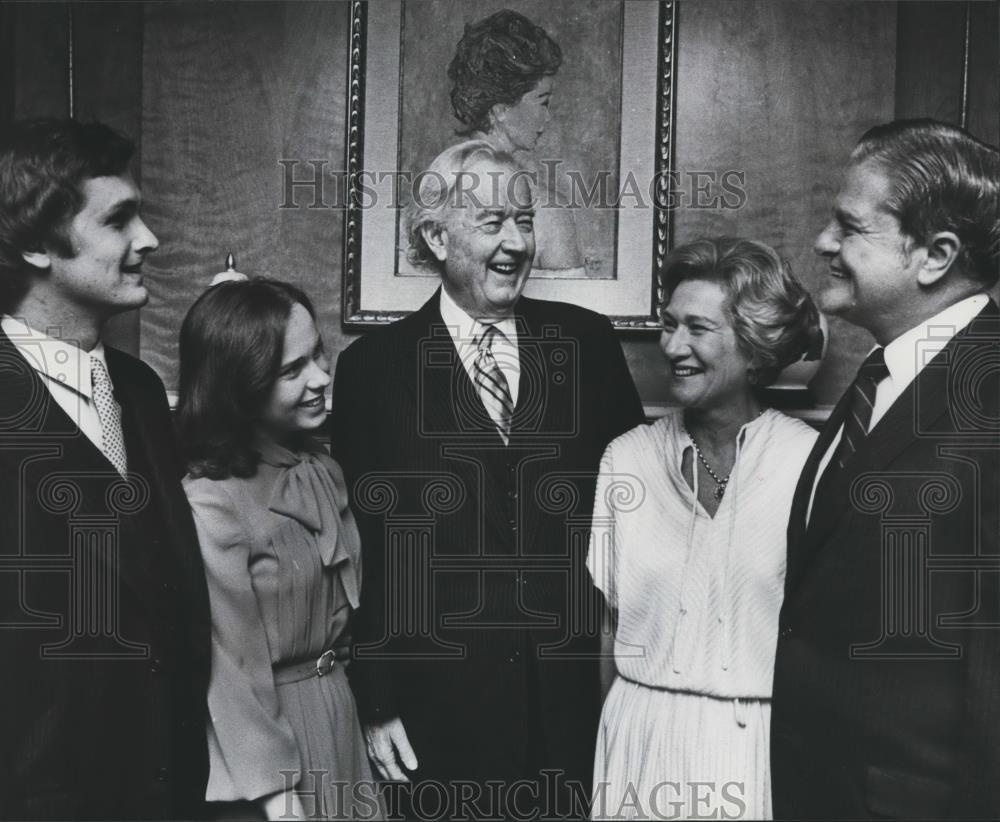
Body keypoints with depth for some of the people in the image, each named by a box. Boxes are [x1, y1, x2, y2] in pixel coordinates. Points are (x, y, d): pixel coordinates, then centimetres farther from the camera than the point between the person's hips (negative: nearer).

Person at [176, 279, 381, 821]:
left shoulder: (321, 469, 3)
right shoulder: (207, 503, -21)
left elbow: (347, 608, 8)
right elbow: (235, 670, -19)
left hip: (342, 720, 7)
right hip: (266, 732, -7)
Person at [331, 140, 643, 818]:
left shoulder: (589, 342, 2)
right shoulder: (373, 367, -3)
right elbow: (362, 550, -1)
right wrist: (377, 702, -2)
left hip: (579, 698, 2)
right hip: (440, 708, -1)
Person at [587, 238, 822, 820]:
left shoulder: (813, 462, -10)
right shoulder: (626, 458, -2)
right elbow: (603, 622, 4)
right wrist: (597, 746, 3)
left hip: (763, 747, -2)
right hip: (639, 743, 2)